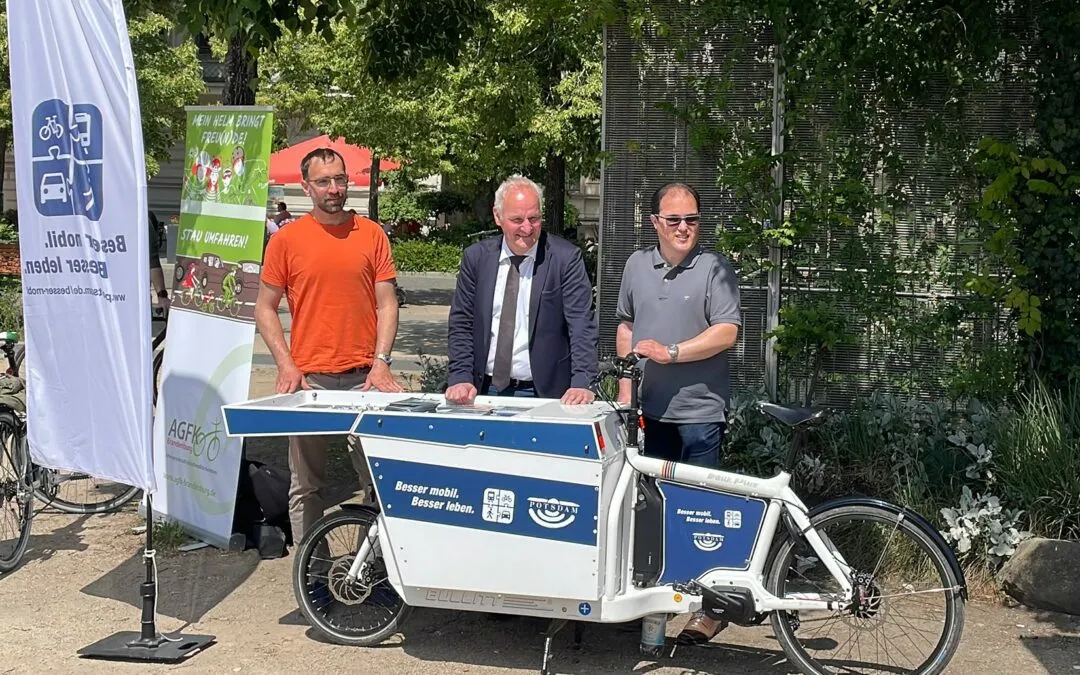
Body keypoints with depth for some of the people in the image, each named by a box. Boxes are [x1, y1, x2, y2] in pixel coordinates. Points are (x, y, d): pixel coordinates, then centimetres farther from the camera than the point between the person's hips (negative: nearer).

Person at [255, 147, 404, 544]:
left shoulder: (371, 234, 6)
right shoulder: (286, 239, 3)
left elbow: (386, 303, 6)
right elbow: (265, 308, 6)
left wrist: (381, 362, -6)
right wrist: (286, 365, -5)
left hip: (364, 377, 1)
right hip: (308, 378, 0)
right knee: (306, 485, 6)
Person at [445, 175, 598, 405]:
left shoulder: (565, 258, -3)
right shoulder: (476, 257, 6)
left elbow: (581, 326, -8)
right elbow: (461, 325, 8)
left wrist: (582, 384, -20)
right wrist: (460, 379, -5)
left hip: (544, 393, -2)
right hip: (486, 391, 2)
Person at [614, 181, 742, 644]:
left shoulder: (715, 268, -6)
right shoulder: (637, 264, 10)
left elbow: (727, 332, -13)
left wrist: (670, 352, -20)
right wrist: (624, 390, 11)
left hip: (698, 410, -5)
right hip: (649, 409, 5)